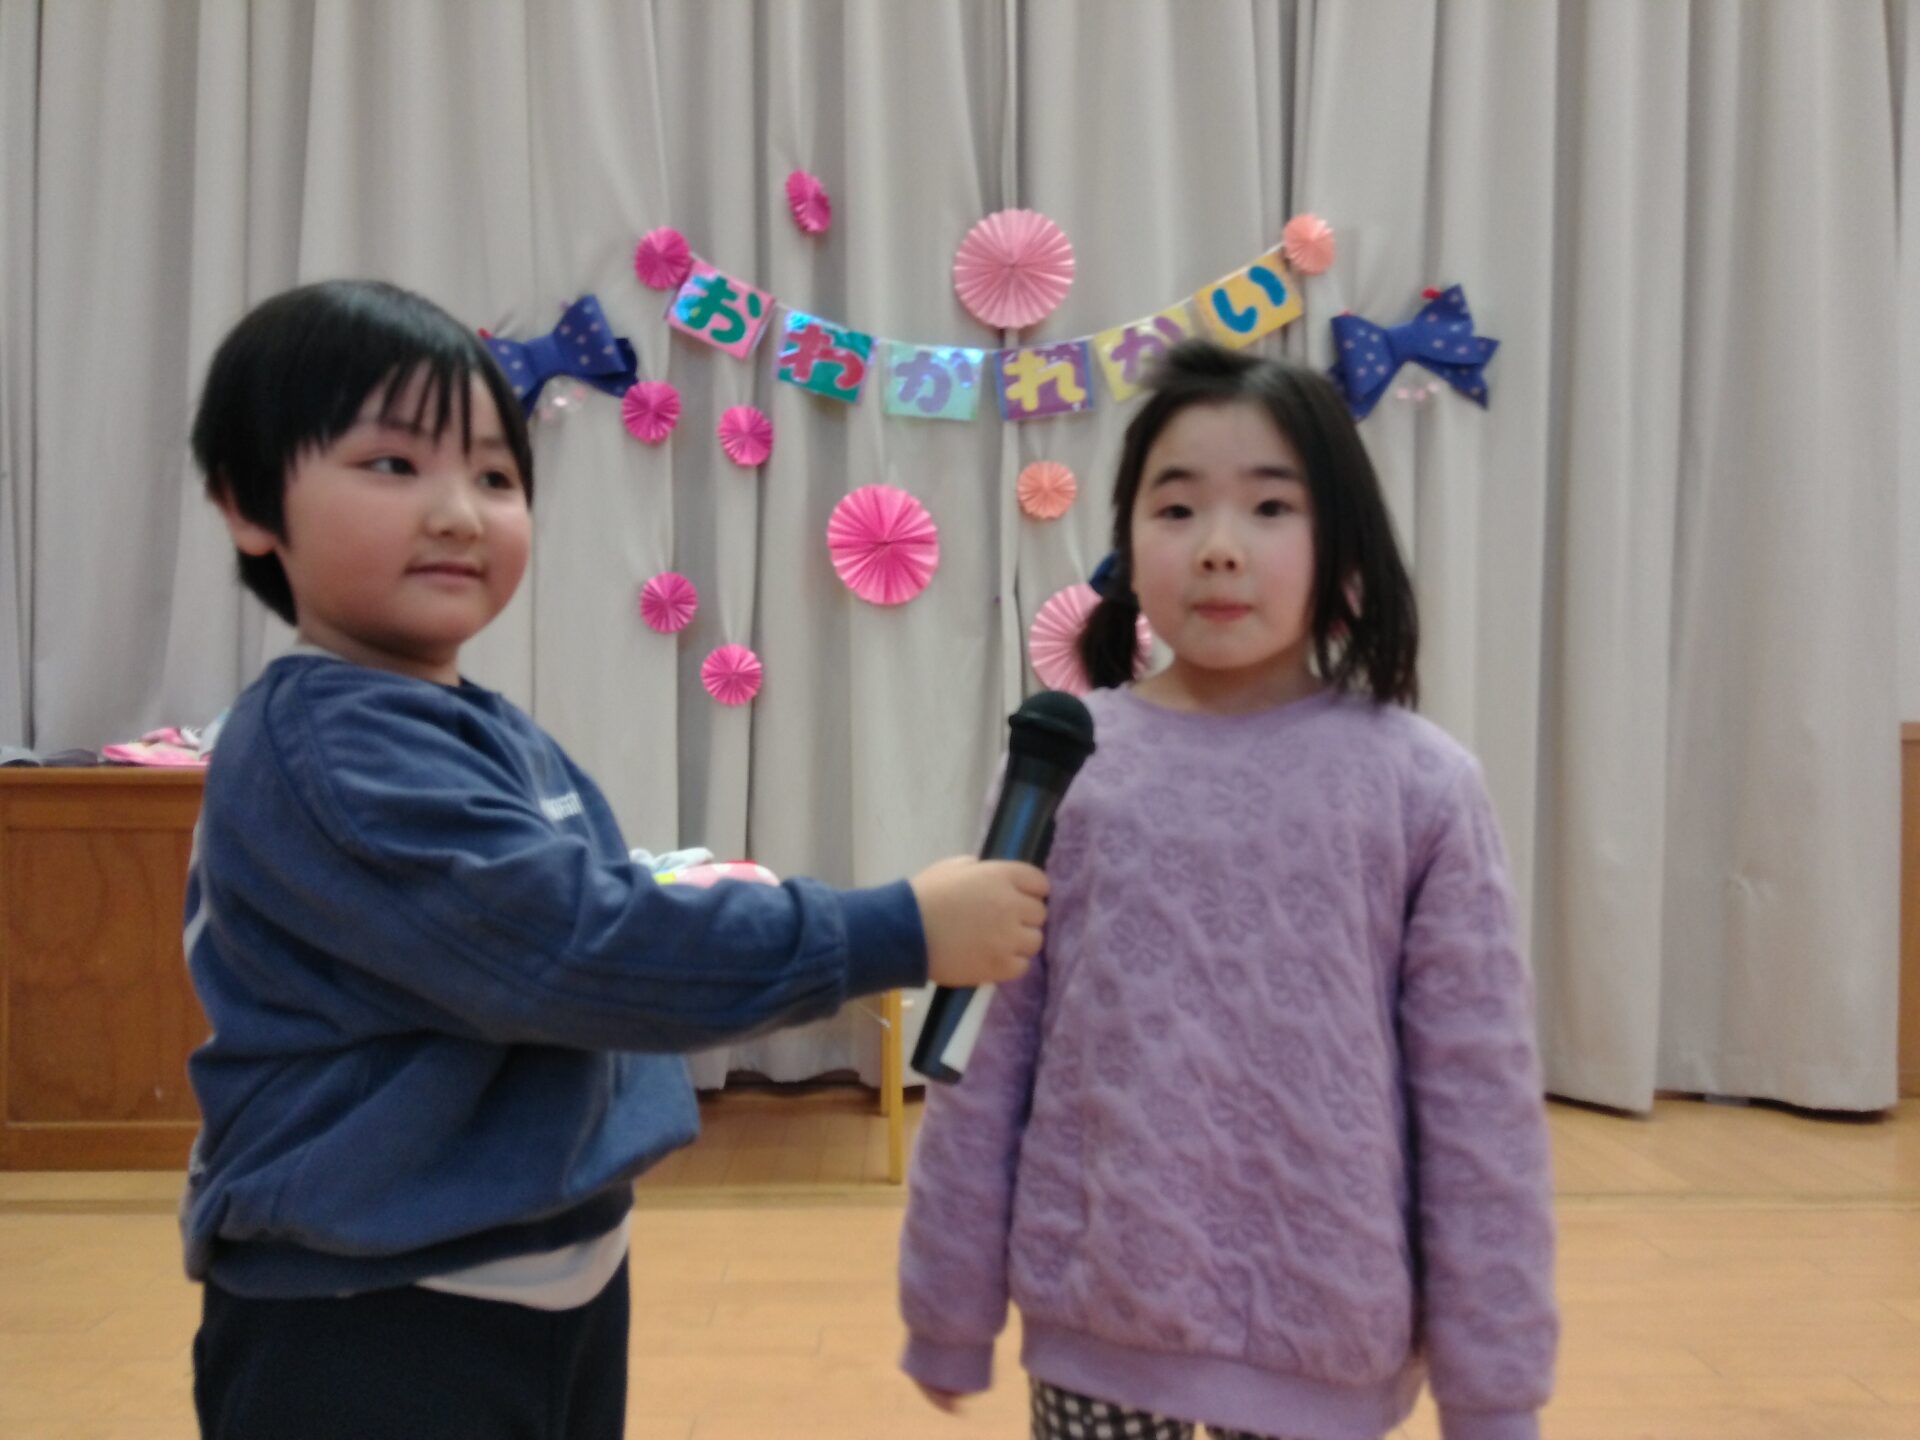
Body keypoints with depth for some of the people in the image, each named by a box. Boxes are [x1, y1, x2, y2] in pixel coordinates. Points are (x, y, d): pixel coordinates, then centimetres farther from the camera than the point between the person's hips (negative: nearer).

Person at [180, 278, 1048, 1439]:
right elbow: (570, 948, -29)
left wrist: (698, 910, 5)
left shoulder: (491, 735, 8)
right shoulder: (333, 748, -22)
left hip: (552, 1278, 9)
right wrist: (900, 933, -25)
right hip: (368, 1323, -9)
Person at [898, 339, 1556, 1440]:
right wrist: (949, 1314, 4)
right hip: (1092, 1318, 1)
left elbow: (1480, 1098, -4)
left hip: (1325, 1340, 0)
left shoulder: (1419, 784, -9)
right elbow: (985, 1063, -1)